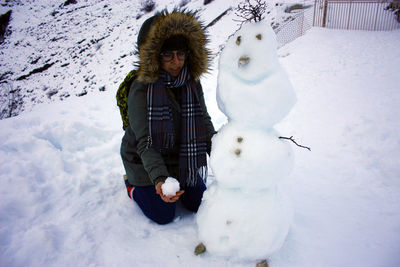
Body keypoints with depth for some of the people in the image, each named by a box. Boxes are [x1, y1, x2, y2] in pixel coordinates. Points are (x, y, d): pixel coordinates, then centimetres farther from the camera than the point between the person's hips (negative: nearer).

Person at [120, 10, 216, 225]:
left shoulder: (193, 83, -10)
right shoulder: (141, 88, -25)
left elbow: (205, 124, -7)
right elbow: (144, 142, -28)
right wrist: (159, 178, -42)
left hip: (182, 159, 5)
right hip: (145, 162, -4)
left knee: (199, 203, 11)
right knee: (163, 215, 3)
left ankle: (176, 182, 36)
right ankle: (133, 184, 27)